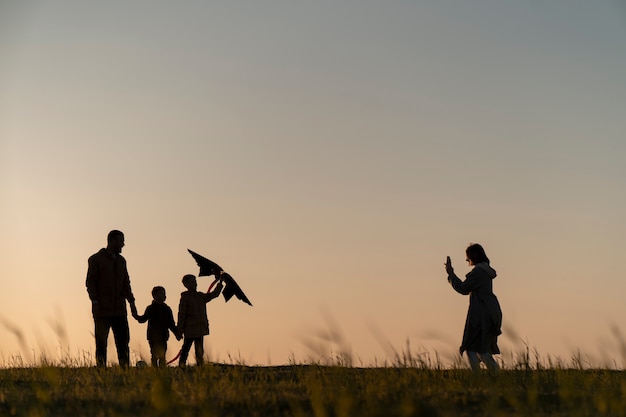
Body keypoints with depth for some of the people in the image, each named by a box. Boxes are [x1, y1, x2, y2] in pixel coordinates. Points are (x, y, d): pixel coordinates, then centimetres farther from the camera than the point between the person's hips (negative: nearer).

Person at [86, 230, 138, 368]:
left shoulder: (121, 261, 17)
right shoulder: (95, 259, 0)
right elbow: (90, 282, -4)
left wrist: (131, 301, 8)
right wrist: (95, 301, -16)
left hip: (119, 310, 5)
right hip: (102, 310, -5)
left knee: (123, 342, 0)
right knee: (101, 344, -3)